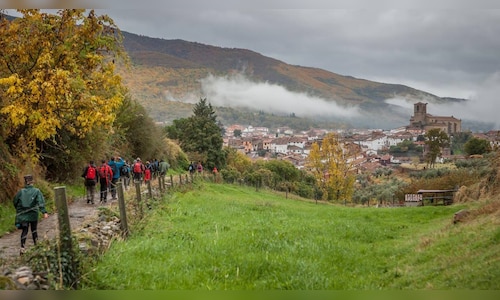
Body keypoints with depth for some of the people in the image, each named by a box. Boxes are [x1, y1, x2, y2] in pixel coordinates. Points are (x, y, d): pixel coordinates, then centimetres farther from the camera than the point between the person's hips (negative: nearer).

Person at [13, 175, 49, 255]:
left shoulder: (21, 192, -1)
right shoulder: (36, 191, -7)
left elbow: (15, 202, 7)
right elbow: (41, 202, -17)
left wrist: (18, 211, 23)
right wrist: (44, 212, -23)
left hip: (23, 215, 1)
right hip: (33, 215, -1)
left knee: (24, 230, 5)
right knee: (34, 230, 16)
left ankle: (22, 247, -10)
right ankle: (36, 244, 25)